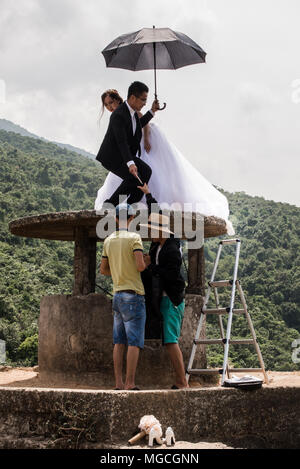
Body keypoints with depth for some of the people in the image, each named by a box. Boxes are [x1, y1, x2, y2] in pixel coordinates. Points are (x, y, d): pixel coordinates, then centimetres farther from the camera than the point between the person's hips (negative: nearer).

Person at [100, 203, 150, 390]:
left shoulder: (108, 241, 12)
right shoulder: (134, 238, -8)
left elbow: (103, 270, 17)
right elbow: (140, 265, -18)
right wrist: (147, 264, 3)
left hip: (117, 295, 7)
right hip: (133, 294, -7)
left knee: (119, 341, 8)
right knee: (134, 341, -5)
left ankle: (119, 382, 9)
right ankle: (130, 383, -7)